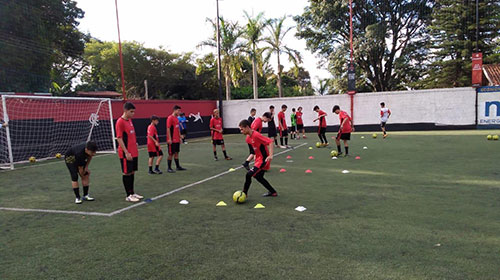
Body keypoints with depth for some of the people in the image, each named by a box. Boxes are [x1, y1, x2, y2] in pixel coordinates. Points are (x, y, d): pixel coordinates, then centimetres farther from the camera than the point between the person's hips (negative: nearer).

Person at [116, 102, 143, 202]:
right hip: (126, 154, -8)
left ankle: (132, 193, 23)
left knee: (132, 172, 13)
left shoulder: (129, 120, 12)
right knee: (127, 173, 0)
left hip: (134, 152, 8)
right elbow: (119, 138, -17)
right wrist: (126, 152, -19)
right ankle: (128, 195, 8)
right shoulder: (120, 122, -14)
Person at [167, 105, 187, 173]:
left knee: (176, 153, 13)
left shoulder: (177, 118, 14)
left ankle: (178, 166, 21)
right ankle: (169, 168, 6)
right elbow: (168, 129, -16)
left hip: (177, 140, 8)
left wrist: (180, 137, 17)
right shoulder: (170, 118, -12)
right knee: (171, 154, -2)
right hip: (172, 140, -8)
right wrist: (169, 139, -19)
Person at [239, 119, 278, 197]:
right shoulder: (248, 138, 4)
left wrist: (270, 155, -35)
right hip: (259, 159, 10)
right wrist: (256, 155, 12)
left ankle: (244, 193, 1)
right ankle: (273, 192, 32)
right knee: (259, 177, 19)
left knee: (249, 175, -14)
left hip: (263, 160, -10)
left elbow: (270, 142, -27)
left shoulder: (256, 135, -23)